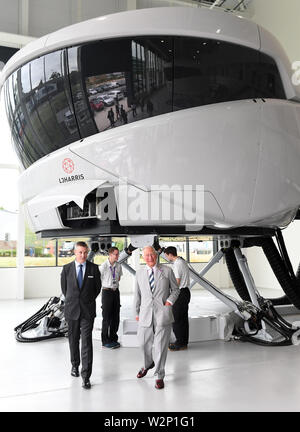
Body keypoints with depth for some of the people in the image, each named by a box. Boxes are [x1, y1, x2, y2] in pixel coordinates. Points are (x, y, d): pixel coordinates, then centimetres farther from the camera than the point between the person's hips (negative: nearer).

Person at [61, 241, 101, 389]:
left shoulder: (94, 268, -1)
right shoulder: (67, 268, 1)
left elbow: (98, 287, 9)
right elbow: (64, 288, 12)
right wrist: (72, 301, 12)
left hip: (87, 310, -2)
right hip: (71, 310, 2)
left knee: (87, 342, -6)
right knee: (73, 340, 15)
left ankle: (86, 376, -4)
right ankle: (75, 365, 37)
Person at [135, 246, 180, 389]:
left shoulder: (167, 271, -1)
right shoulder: (139, 273, 7)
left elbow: (175, 289, 8)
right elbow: (137, 294, 14)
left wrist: (169, 301, -8)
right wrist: (137, 312, 15)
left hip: (163, 313, -3)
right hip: (146, 313, 3)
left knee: (161, 345, 1)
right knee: (144, 343, 12)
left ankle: (159, 376, 16)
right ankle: (148, 364, 42)